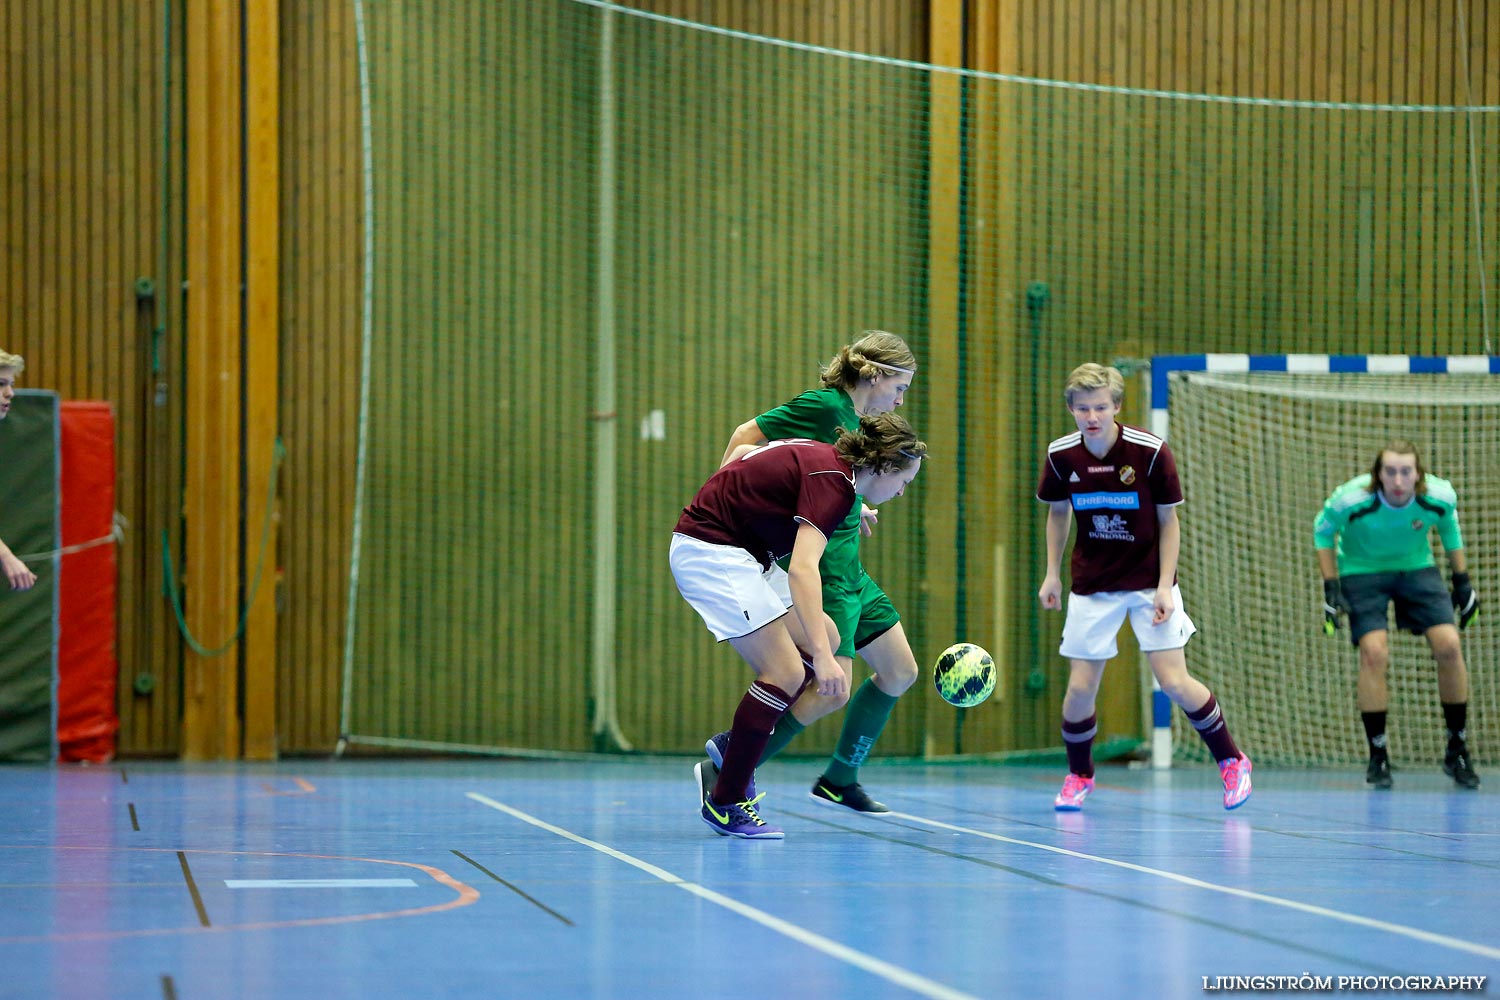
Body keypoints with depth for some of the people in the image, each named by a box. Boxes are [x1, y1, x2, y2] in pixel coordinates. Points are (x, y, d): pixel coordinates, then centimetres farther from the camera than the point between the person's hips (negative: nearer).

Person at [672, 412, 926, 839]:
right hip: (710, 551, -11)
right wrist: (822, 658, -43)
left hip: (740, 554, 11)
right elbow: (803, 569, -35)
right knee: (787, 672, -14)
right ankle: (726, 803, -4)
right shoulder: (832, 480, -21)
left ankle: (728, 754, 13)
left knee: (827, 639, 8)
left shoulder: (828, 462, 8)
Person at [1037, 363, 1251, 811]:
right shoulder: (1061, 456, -7)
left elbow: (1169, 520, -7)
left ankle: (1231, 761, 11)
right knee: (1080, 686, -4)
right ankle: (1079, 776, 21)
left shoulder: (1150, 451, -16)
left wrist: (1165, 587, -13)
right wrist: (1052, 573, 6)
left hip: (1148, 582, -2)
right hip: (1091, 586, 2)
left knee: (1174, 681, -10)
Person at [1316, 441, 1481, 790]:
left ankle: (1457, 751, 4)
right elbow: (1323, 530, -8)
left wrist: (1462, 580, 6)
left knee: (1449, 646, -13)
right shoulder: (1350, 500, -29)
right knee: (1374, 653, -20)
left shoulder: (1440, 496, -22)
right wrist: (1331, 587, -10)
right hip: (1363, 572, -2)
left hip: (1417, 569, 2)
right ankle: (1377, 757, -5)